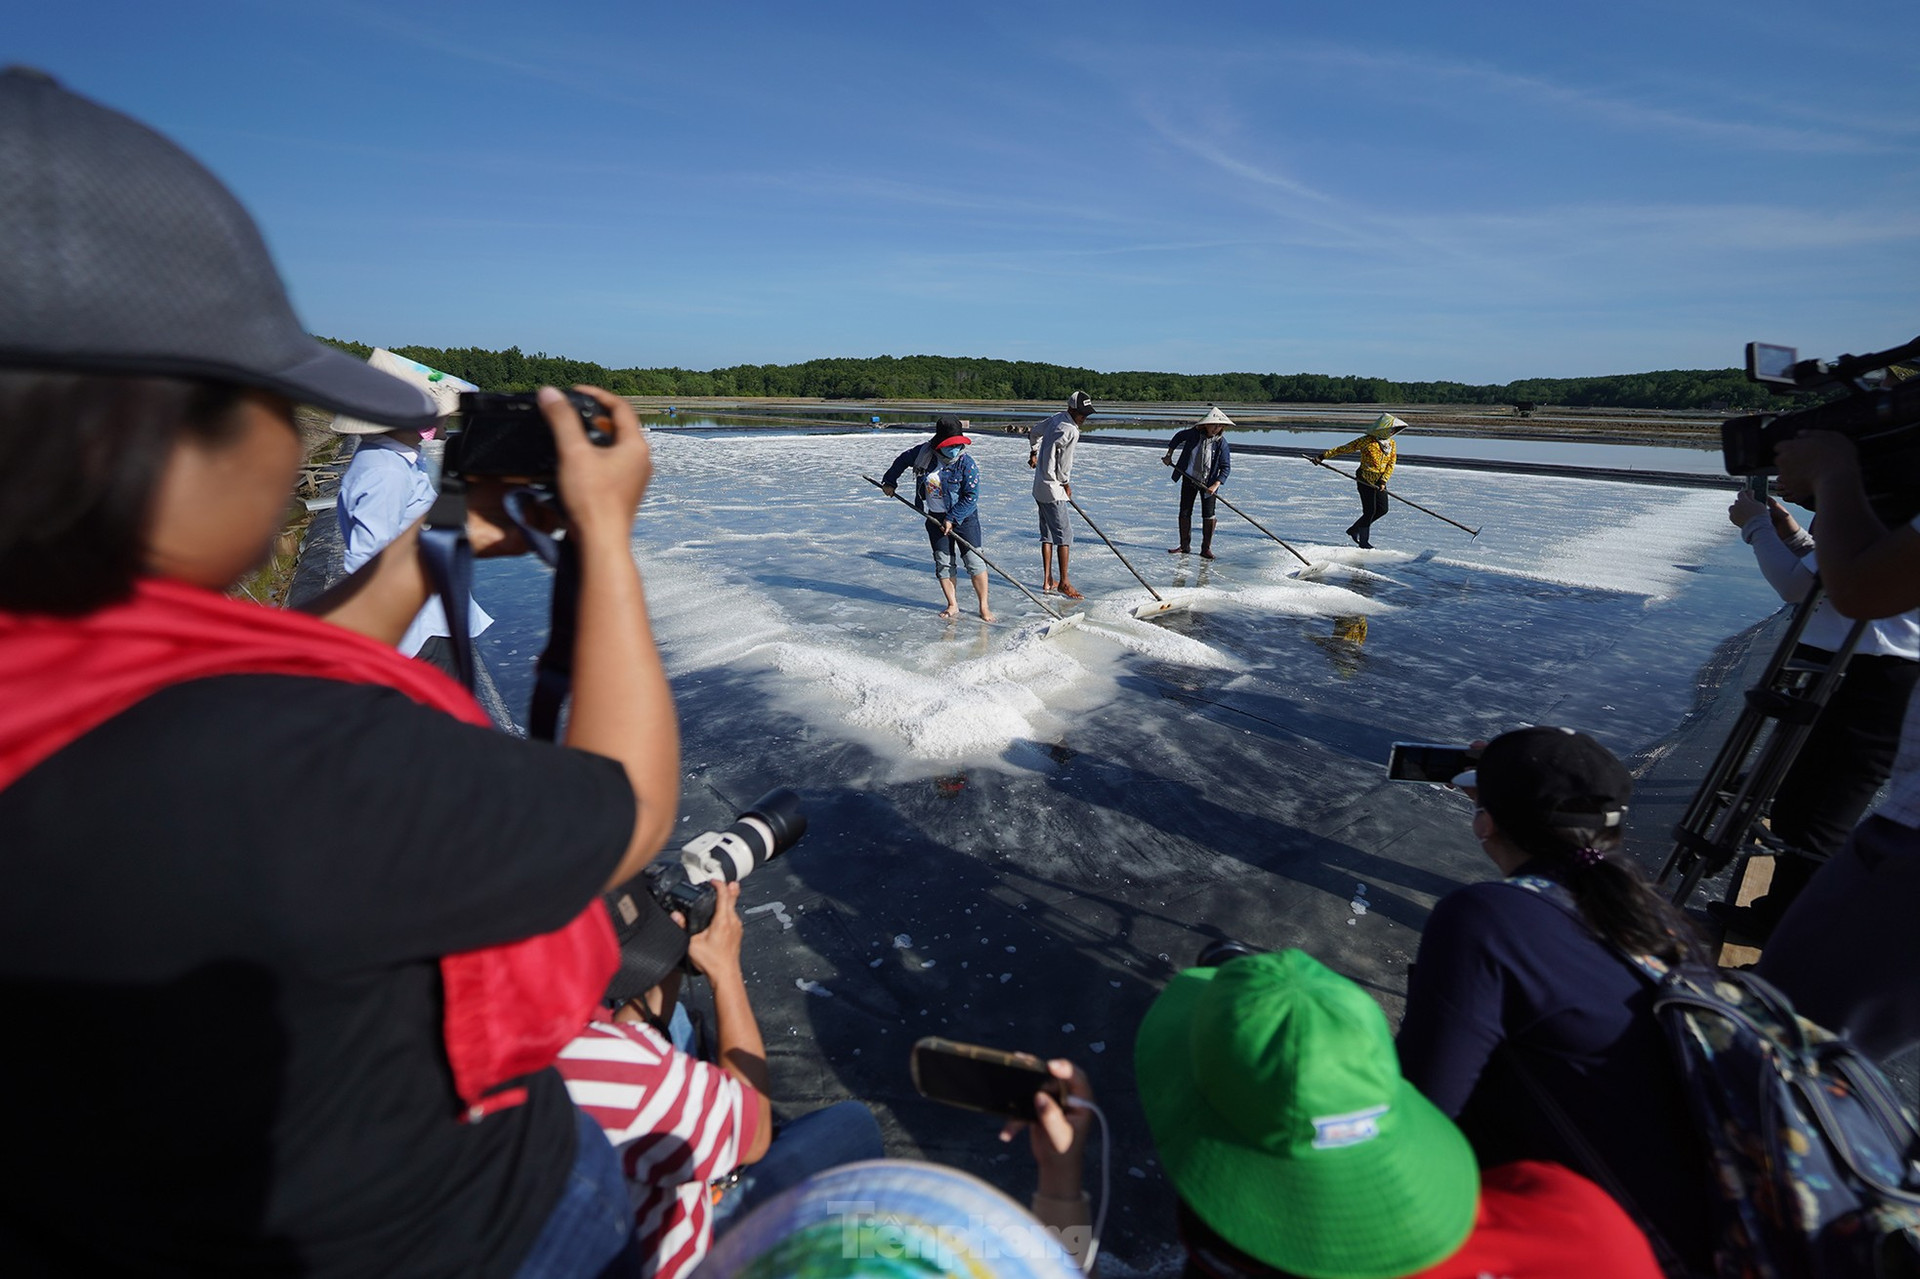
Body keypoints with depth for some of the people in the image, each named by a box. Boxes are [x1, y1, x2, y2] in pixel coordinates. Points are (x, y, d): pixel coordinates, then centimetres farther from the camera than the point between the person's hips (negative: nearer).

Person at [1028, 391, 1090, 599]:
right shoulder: (1071, 431, -18)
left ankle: (1048, 580, 18)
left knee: (1048, 533, 13)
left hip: (1040, 487, 10)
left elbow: (1034, 432, 27)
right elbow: (1064, 464, -16)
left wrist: (1034, 452, 45)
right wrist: (1067, 486, 2)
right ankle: (1064, 583, -1)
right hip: (1053, 489, -10)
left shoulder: (1056, 419, 9)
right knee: (1064, 533, -5)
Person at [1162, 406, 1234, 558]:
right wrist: (1169, 455, 11)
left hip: (1208, 483, -2)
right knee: (1184, 513, 6)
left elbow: (1226, 467, -13)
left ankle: (1206, 548, 7)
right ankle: (1185, 545, 18)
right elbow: (1178, 437, 12)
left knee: (1208, 515, -4)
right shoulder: (1194, 434, -9)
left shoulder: (1222, 444, -14)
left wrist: (1215, 486, -24)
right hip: (1189, 479, 2)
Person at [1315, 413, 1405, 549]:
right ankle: (1363, 542, 8)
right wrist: (1323, 456, -11)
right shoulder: (1367, 441, -12)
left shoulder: (1392, 444, 6)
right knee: (1370, 511, -6)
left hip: (1379, 482, 7)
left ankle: (1354, 529, 21)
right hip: (1365, 480, -7)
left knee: (1382, 510, 4)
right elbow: (1344, 448, -8)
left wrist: (1383, 481, -10)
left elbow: (1391, 464, 5)